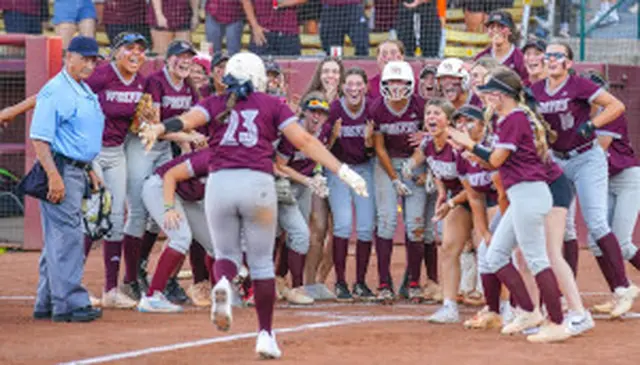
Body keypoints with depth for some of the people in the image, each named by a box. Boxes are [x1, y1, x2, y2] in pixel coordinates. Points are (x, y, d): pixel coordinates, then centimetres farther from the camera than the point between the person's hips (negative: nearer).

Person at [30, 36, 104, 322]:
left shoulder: (86, 92, 17)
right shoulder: (55, 91, -13)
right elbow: (39, 138, -19)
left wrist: (90, 170, 21)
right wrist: (54, 177, -25)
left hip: (76, 171, 10)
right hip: (60, 169, -10)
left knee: (58, 239, 12)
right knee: (67, 237, -11)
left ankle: (47, 303, 18)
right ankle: (68, 302, -11)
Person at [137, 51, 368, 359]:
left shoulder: (215, 104, 14)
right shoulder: (272, 105, 12)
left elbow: (188, 119, -6)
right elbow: (304, 141, 2)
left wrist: (158, 129, -25)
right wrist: (342, 171, 0)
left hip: (219, 182, 1)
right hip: (258, 184, -1)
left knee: (226, 253, 16)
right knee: (262, 263, 10)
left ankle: (222, 284, -19)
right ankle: (265, 334, 8)